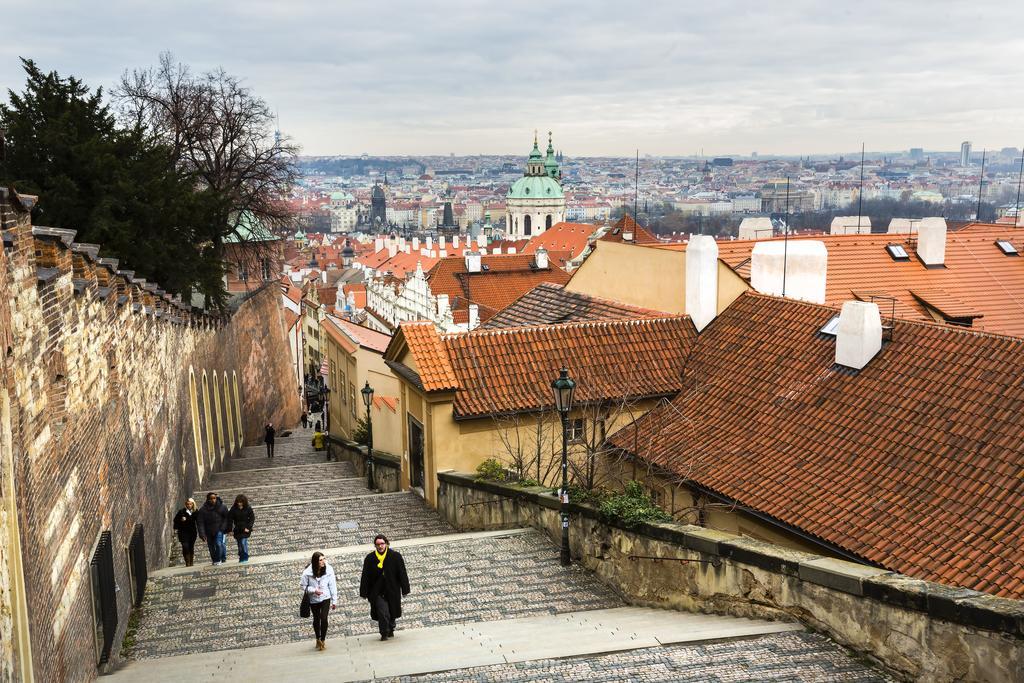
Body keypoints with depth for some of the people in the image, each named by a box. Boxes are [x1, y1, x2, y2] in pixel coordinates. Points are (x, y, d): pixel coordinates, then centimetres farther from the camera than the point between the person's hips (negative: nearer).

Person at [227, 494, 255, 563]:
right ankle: (241, 558, 15)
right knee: (239, 544, 6)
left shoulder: (248, 509, -4)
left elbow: (252, 518, -2)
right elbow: (230, 520, 1)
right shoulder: (233, 509, -2)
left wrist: (248, 527, -11)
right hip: (237, 530, 2)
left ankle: (245, 558, -8)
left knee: (243, 542, -14)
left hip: (245, 529, -2)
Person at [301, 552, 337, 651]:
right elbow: (304, 586, -7)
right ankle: (318, 639, 41)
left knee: (324, 618, -14)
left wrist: (334, 600, -4)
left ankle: (323, 640, 6)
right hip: (313, 599, 1)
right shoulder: (307, 573, -20)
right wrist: (314, 590, -25)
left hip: (325, 598, -1)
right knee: (316, 619, 17)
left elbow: (332, 585, -9)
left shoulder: (328, 569, -17)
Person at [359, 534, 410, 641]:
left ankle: (390, 630, 37)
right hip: (377, 592, -1)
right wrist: (364, 593, 0)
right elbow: (365, 577, 3)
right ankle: (384, 634, 2)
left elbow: (402, 574, 0)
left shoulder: (396, 556, -3)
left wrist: (405, 589, -1)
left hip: (392, 591, 1)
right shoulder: (370, 558, -1)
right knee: (383, 613, -14)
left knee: (392, 613, 13)